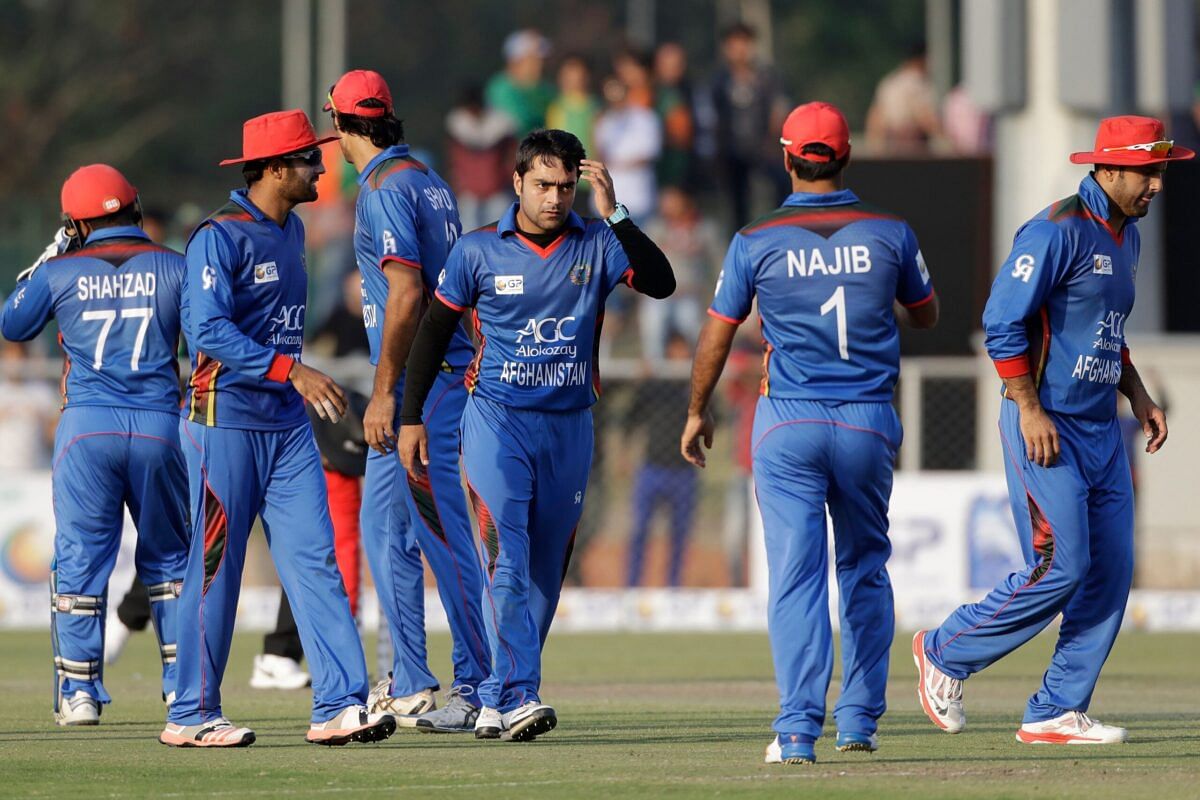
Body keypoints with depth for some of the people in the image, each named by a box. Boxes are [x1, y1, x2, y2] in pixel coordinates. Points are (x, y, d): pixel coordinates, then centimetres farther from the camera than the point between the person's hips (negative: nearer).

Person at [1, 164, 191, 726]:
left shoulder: (62, 272, 2)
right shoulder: (174, 267, 2)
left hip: (86, 426, -1)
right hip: (159, 425, 1)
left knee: (80, 559, 4)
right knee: (168, 558, 14)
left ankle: (78, 692, 0)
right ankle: (185, 686, 11)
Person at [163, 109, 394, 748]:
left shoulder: (291, 231, 14)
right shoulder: (220, 236, -12)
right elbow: (208, 330, -22)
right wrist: (292, 369, -28)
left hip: (287, 424, 8)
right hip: (225, 421, -8)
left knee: (314, 559, -2)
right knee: (216, 568, -2)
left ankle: (339, 706, -7)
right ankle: (192, 715, 5)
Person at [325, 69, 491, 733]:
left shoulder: (386, 189, -13)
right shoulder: (428, 180, 17)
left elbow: (406, 292, -21)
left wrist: (385, 394, -21)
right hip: (446, 374, 10)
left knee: (442, 534, -9)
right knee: (384, 527, 15)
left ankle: (479, 689, -9)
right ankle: (409, 684, 19)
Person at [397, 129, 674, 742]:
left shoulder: (595, 245, 0)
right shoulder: (478, 250, -2)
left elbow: (660, 282, -16)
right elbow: (434, 331, 6)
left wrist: (613, 214, -19)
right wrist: (411, 418, 3)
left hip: (569, 427, 3)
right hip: (497, 420, -3)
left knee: (546, 568, 6)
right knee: (506, 556, -17)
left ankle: (495, 701, 17)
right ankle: (519, 697, -24)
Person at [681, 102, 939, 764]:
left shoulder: (756, 242, -5)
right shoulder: (889, 234, -1)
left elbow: (717, 335, 4)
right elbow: (925, 314, 15)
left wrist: (697, 412, 18)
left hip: (789, 424, -2)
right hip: (870, 422, 2)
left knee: (796, 576, -4)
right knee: (863, 568, 17)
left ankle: (799, 728, -14)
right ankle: (860, 718, 18)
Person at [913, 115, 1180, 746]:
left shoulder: (1125, 236, 15)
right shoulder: (1058, 231, -14)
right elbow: (1002, 322, -18)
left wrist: (1137, 394, 14)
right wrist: (1030, 410, -21)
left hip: (1102, 429, 9)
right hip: (1047, 428, -9)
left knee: (1111, 571, 2)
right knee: (1060, 569, -11)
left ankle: (1057, 712, 8)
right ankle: (945, 653, 8)